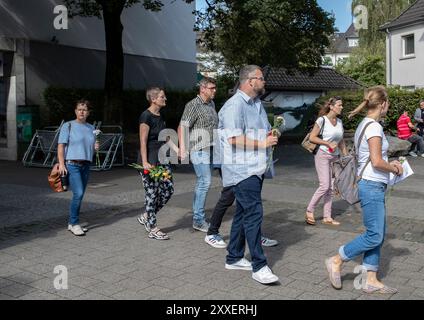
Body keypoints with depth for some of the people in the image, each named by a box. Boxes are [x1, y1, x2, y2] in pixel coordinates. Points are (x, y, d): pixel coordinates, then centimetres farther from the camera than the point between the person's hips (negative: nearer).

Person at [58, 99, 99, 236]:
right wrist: (61, 164, -15)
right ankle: (74, 223, -3)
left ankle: (72, 223, 19)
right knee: (78, 193, -16)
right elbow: (61, 146, -5)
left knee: (80, 195, 8)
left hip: (86, 165, 6)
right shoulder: (68, 126, -1)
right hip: (72, 164, -6)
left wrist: (95, 147, 2)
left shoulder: (91, 128, 15)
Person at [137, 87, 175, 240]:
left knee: (168, 189, 8)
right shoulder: (146, 116, -12)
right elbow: (143, 141, -16)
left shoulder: (160, 116, 13)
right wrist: (145, 162, -22)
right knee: (152, 193, -1)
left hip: (162, 159, 9)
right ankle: (153, 229, 9)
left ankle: (146, 217, 24)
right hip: (150, 161, -9)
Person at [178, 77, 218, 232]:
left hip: (209, 148, 9)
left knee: (202, 182, 11)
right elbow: (182, 127, -18)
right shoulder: (193, 105, -12)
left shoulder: (211, 104, 15)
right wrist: (182, 148, -28)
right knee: (205, 181, -11)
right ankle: (199, 220, -5)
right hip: (199, 148, -9)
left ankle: (198, 217, 19)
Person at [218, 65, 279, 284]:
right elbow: (234, 139, -22)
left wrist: (270, 135, 8)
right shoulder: (235, 105, -13)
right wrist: (262, 143, -15)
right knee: (254, 213, -11)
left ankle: (234, 258, 24)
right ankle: (259, 266, -5)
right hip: (242, 169, -10)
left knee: (244, 213, 14)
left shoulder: (257, 104, 17)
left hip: (255, 168, 10)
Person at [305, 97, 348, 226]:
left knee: (331, 188, 6)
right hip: (323, 156, -6)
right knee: (324, 186, -12)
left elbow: (341, 142, 17)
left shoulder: (339, 121, 9)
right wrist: (328, 143, -15)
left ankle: (327, 217, 12)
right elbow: (312, 137, -10)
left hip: (335, 157, 6)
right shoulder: (322, 120, -10)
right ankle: (309, 211, 4)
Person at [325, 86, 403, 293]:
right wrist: (394, 169, -4)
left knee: (378, 236, 12)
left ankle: (371, 280, 17)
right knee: (374, 236, -3)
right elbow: (376, 162, -21)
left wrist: (390, 164, 12)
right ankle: (336, 261, 8)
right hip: (372, 186, -10)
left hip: (373, 186, 10)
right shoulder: (374, 127, -15)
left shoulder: (364, 125, 14)